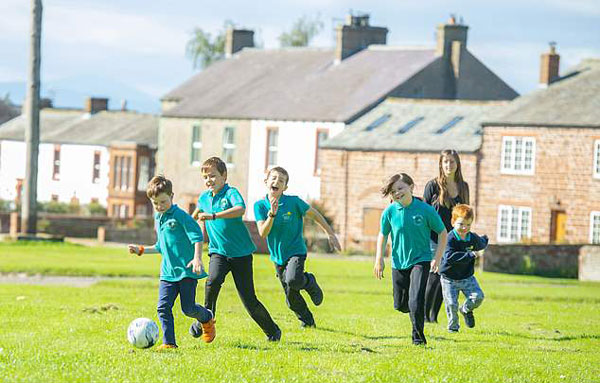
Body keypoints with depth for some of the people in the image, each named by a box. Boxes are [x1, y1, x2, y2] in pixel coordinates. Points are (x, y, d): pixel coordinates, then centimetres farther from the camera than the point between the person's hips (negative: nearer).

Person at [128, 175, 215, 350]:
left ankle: (207, 319, 28)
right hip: (168, 272, 7)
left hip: (187, 270, -7)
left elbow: (197, 237, -16)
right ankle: (169, 342, -4)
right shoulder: (158, 219, 17)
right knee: (163, 307, -7)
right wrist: (141, 250, 25)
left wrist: (197, 258, -28)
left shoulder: (180, 216, -9)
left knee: (188, 308, -4)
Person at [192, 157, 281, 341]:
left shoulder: (231, 193, -13)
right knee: (212, 281, -27)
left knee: (249, 299, -2)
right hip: (218, 251, 4)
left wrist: (213, 216, -43)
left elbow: (240, 209, -36)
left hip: (241, 252, -4)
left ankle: (272, 331, 18)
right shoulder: (204, 198, 6)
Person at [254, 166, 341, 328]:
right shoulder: (260, 205, -8)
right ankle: (307, 320, 38)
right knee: (291, 299, 11)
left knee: (293, 280, -33)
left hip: (296, 251, -3)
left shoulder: (293, 202, -13)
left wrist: (331, 234, 2)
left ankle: (310, 282, 2)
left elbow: (314, 214, 1)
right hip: (277, 256, 3)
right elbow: (263, 233, -17)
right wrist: (272, 214, -31)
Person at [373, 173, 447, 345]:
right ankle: (417, 312, 45)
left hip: (421, 260, -3)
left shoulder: (425, 210, -13)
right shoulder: (390, 212, -7)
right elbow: (383, 235, 9)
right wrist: (379, 259, 4)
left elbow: (442, 232, -2)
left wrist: (437, 257, -6)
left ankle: (418, 334, 1)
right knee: (400, 305, 10)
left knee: (416, 300, -18)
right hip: (399, 262, 3)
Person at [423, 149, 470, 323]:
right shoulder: (433, 185, -4)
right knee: (434, 276, -10)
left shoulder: (463, 186, 9)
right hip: (435, 239, -4)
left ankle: (434, 316, 12)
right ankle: (424, 314, -1)